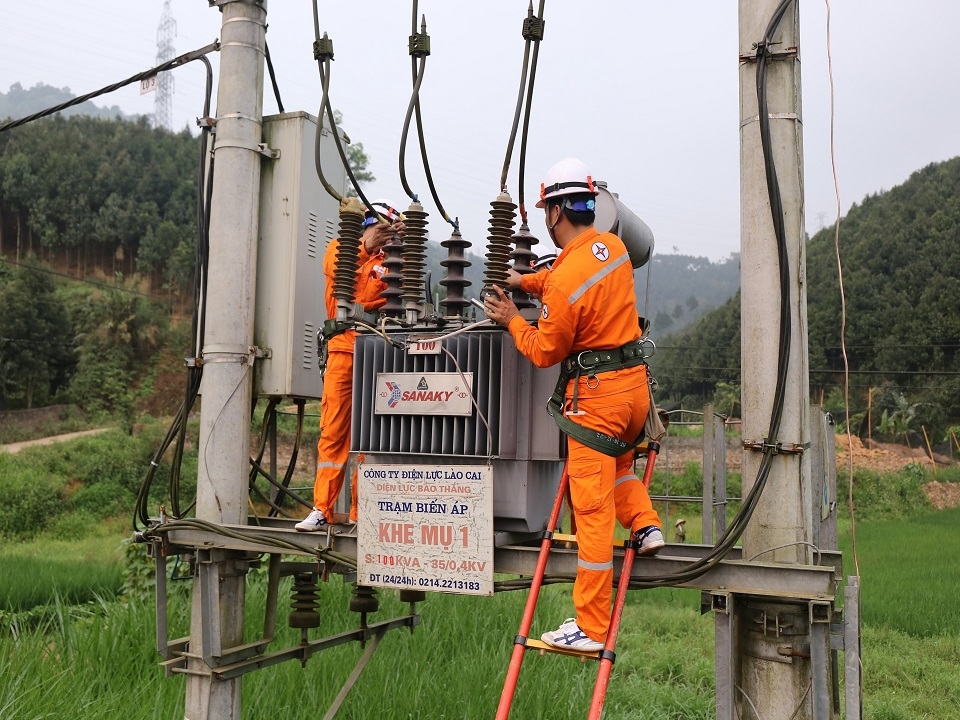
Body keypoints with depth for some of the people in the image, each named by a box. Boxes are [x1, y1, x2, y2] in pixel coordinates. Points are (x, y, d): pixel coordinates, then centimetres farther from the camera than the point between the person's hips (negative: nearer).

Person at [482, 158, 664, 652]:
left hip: (596, 394, -8)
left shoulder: (565, 280, -19)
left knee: (592, 509, -2)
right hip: (635, 382, 8)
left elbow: (544, 352, -8)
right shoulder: (614, 247, 5)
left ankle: (591, 628, 6)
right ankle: (645, 524, 19)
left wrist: (512, 320, 7)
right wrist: (525, 282, 22)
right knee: (618, 460, 37)